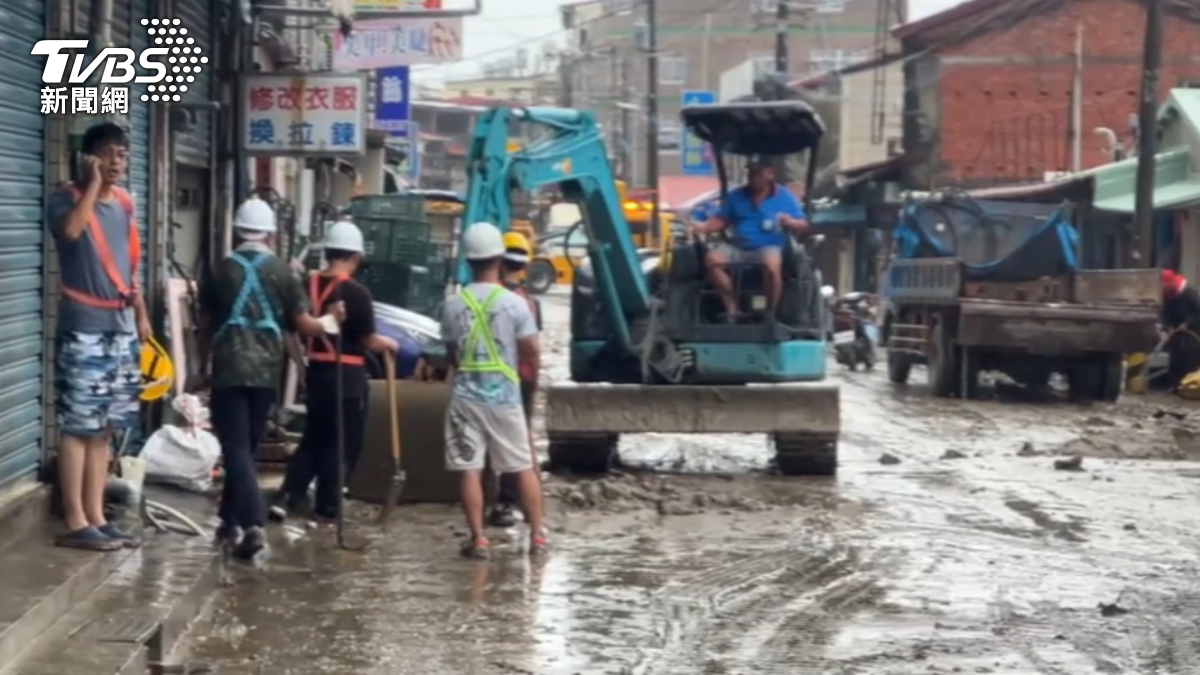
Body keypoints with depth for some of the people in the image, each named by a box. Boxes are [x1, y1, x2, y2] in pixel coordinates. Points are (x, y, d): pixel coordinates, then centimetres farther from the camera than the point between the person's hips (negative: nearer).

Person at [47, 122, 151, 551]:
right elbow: (71, 230, -31)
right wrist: (92, 183, -20)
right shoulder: (67, 199, -7)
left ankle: (96, 517, 15)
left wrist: (141, 314, 17)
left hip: (120, 327, 7)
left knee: (104, 428, 10)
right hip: (82, 328, -7)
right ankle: (75, 523, -3)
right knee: (77, 426, -6)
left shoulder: (124, 204, 14)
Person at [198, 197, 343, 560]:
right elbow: (303, 324, 1)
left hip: (229, 368, -2)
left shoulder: (221, 270, 4)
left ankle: (253, 524, -22)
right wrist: (331, 320, 19)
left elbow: (205, 326, 10)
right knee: (246, 447, 17)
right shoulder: (282, 271, 2)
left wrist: (203, 364, 24)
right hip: (266, 370, 2)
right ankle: (231, 520, 24)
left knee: (235, 448, -6)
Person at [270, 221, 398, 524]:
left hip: (316, 372, 6)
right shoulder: (356, 292, -15)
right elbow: (368, 341, -10)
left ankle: (287, 497, 7)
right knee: (342, 443, 6)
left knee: (313, 438, 18)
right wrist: (389, 344, 8)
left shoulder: (308, 285, 3)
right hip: (347, 375, -6)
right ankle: (326, 509, 8)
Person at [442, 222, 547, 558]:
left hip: (465, 395, 1)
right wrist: (533, 372, 17)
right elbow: (532, 353, -5)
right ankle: (537, 534, 14)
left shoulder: (453, 304, -2)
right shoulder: (514, 303, -9)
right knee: (525, 467, 11)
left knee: (469, 469, 2)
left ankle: (478, 538, -1)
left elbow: (450, 354, 8)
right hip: (504, 395, -1)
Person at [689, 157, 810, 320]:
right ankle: (731, 308, -18)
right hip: (737, 247, 3)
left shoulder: (785, 196, 5)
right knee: (712, 259, -26)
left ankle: (770, 313, -22)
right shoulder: (736, 196, 13)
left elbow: (803, 226, 3)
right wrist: (704, 227, -9)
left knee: (772, 265, -39)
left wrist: (789, 222, -20)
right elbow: (721, 220, 12)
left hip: (769, 247, -3)